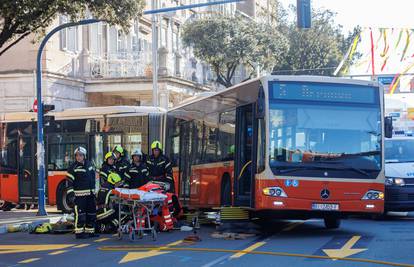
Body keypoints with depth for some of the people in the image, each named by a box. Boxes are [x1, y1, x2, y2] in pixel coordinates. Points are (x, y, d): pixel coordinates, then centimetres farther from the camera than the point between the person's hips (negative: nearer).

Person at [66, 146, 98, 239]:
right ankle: (79, 232, -5)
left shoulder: (88, 164, 13)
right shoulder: (73, 167, -7)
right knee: (80, 214, -10)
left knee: (91, 213, 11)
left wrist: (93, 189, 20)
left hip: (90, 193, 7)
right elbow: (69, 180, -9)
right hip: (80, 194, -7)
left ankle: (90, 232, 21)